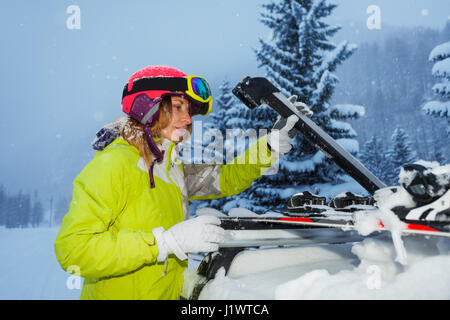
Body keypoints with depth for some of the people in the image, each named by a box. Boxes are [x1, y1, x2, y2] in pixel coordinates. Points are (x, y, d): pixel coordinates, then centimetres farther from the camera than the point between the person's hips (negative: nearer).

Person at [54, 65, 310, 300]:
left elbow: (222, 179, 18)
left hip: (170, 293, 6)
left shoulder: (173, 164, 7)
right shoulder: (114, 163, -16)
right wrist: (166, 241, -27)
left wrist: (269, 149, 5)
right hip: (118, 294, -6)